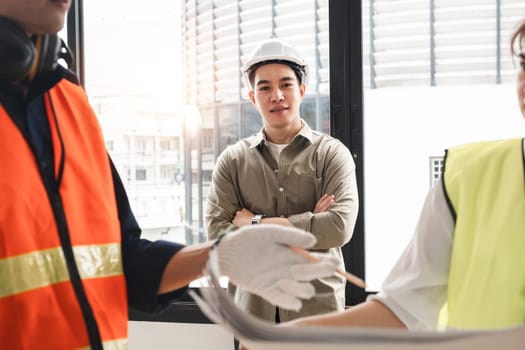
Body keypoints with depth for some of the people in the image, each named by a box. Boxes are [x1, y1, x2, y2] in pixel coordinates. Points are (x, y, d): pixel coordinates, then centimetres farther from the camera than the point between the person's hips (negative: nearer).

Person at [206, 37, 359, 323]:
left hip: (317, 307, -1)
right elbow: (217, 232, -6)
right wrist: (307, 225, -10)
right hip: (253, 309, 1)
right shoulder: (232, 160, 6)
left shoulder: (331, 153, 2)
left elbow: (340, 226, -13)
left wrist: (257, 223, -10)